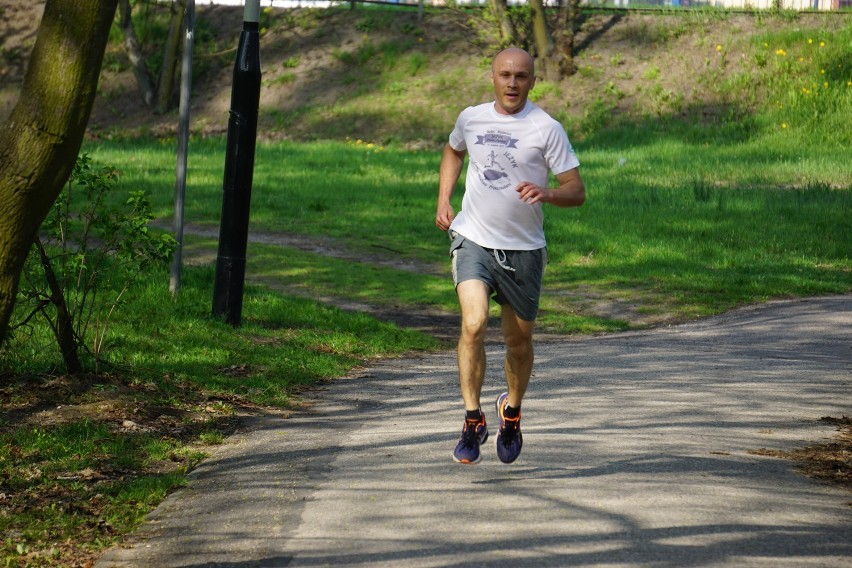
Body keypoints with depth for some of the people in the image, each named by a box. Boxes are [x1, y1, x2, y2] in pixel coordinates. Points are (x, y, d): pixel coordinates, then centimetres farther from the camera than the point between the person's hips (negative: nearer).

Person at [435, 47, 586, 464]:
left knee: (518, 340, 11)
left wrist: (546, 194, -29)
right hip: (473, 240, 1)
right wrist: (443, 199, 13)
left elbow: (577, 191, -8)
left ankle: (512, 412, 38)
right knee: (474, 324, -20)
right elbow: (453, 152, 26)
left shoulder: (547, 129, -8)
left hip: (524, 249, -1)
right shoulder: (471, 118, 3)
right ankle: (473, 420, -10)